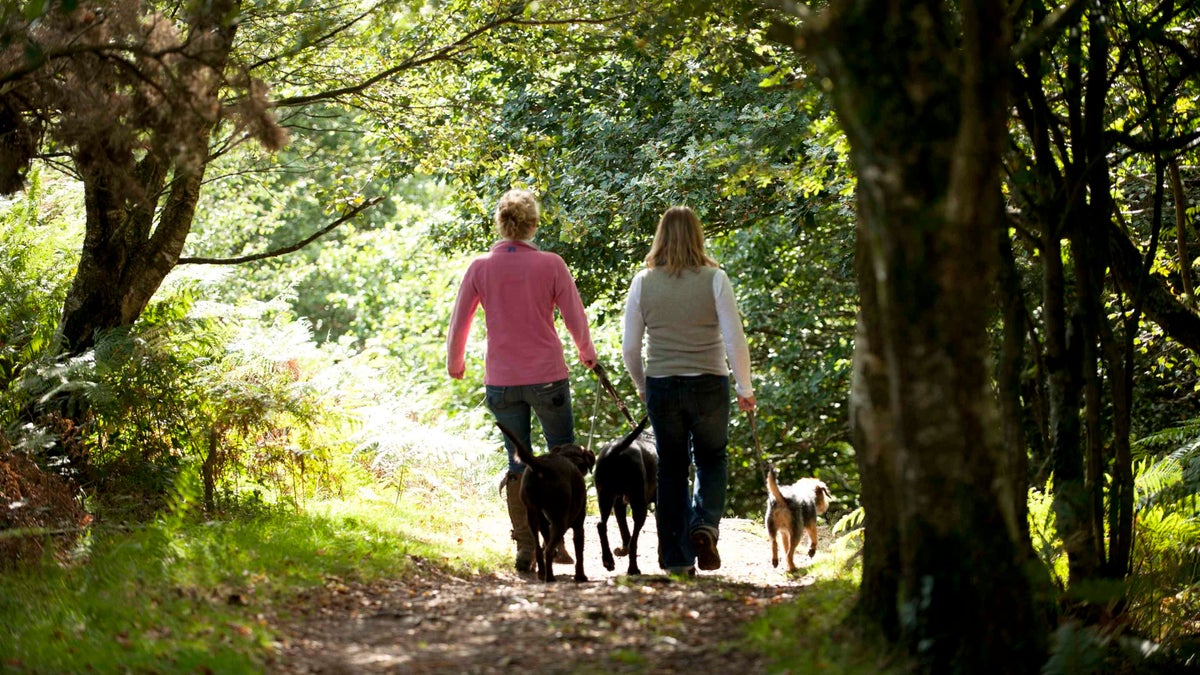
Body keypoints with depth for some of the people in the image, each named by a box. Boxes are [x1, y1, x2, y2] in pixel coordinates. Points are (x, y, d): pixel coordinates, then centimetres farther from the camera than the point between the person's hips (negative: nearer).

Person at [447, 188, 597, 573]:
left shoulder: (480, 267, -1)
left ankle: (525, 548, 6)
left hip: (501, 379, 2)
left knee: (518, 463, 10)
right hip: (547, 376, -2)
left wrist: (454, 364, 23)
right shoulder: (550, 265, -5)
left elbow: (458, 325, 4)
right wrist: (587, 354, 20)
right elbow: (575, 319, 0)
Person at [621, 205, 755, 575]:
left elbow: (629, 348, 4)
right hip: (709, 385, -1)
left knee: (671, 469, 11)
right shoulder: (714, 278, -5)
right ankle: (705, 525, -6)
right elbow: (735, 339, -7)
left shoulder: (643, 282, 0)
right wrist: (745, 388, 4)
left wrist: (642, 386, 20)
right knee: (712, 458, 18)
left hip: (661, 387, 1)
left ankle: (677, 559, 12)